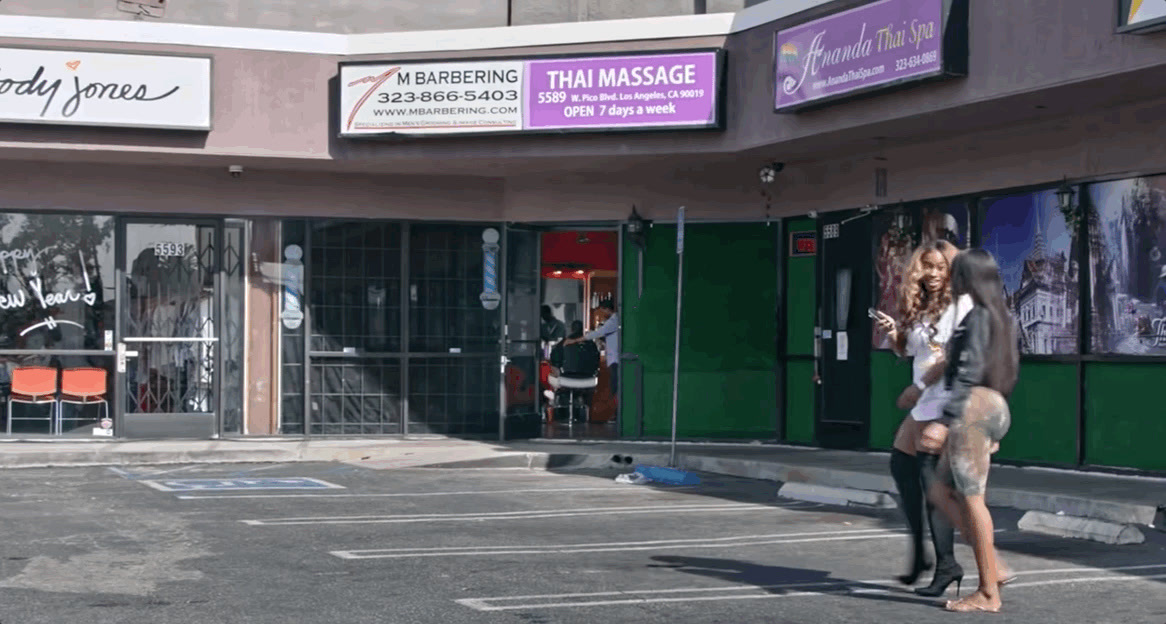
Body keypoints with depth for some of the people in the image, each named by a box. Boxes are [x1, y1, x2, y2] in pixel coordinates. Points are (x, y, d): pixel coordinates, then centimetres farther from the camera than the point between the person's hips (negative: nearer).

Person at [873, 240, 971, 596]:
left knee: (929, 474, -12)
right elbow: (905, 350, 23)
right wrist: (892, 334, 1)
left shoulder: (961, 303, -8)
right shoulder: (920, 306, 17)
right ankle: (919, 552, 21)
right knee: (901, 465, 13)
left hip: (946, 399, -9)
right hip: (924, 401, 9)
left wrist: (919, 386, -14)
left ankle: (946, 563, -7)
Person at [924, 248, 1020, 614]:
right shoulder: (1001, 317, 18)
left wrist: (945, 420, -22)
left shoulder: (977, 317, -10)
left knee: (971, 498, -5)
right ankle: (994, 566, 9)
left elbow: (968, 374, -19)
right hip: (993, 408, 10)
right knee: (940, 492, 14)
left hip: (971, 410, -10)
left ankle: (988, 593, -1)